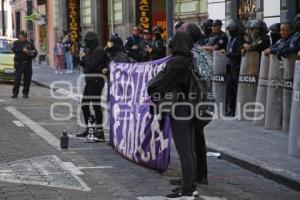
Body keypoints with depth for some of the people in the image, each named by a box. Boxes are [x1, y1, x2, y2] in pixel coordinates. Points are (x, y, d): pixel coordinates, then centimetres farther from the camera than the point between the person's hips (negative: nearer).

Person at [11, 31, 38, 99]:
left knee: (27, 80, 1)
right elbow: (14, 50, -10)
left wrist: (32, 54, -10)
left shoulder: (30, 44, 14)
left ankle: (25, 93, 9)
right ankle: (15, 93, -3)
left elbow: (35, 52, 11)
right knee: (17, 79, -7)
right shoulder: (16, 43, 9)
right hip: (19, 64, -2)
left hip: (28, 64, 2)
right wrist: (22, 50, -22)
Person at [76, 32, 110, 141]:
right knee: (84, 104, 14)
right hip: (89, 81, 10)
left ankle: (100, 131, -10)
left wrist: (84, 57, -7)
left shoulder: (99, 51, -13)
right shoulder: (90, 51, 15)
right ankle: (88, 129, 26)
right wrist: (82, 59, 2)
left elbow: (91, 65, -19)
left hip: (96, 80, -10)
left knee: (96, 105, -11)